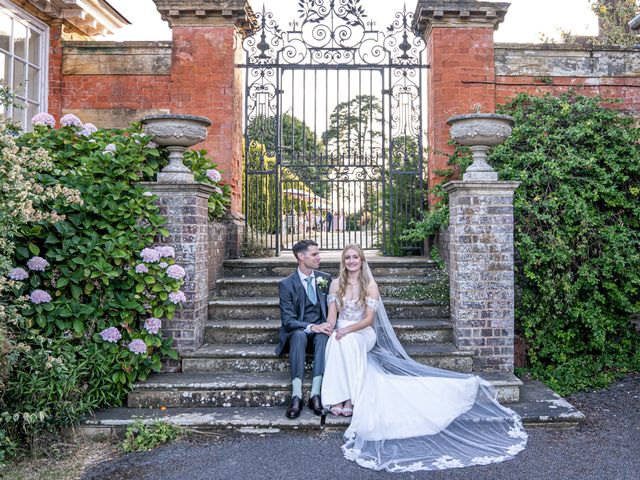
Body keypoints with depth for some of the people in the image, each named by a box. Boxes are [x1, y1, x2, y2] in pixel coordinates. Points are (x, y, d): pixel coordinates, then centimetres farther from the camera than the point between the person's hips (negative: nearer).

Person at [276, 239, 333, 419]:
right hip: (297, 332, -2)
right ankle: (296, 396, -39)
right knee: (299, 335, -37)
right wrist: (312, 327, -28)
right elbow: (288, 321, -11)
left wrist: (328, 325, -10)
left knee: (324, 337, -33)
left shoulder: (326, 278, 6)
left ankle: (315, 394, -36)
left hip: (320, 331, 2)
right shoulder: (286, 284, -6)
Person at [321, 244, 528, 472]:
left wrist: (349, 329, -23)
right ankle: (339, 397, -32)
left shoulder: (370, 285, 0)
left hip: (362, 335, -2)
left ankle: (347, 399, -35)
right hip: (340, 334, 2)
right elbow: (331, 316, 4)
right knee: (339, 341, -33)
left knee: (347, 340, -36)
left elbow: (369, 319, -7)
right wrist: (330, 330, -18)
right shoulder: (336, 283, 7)